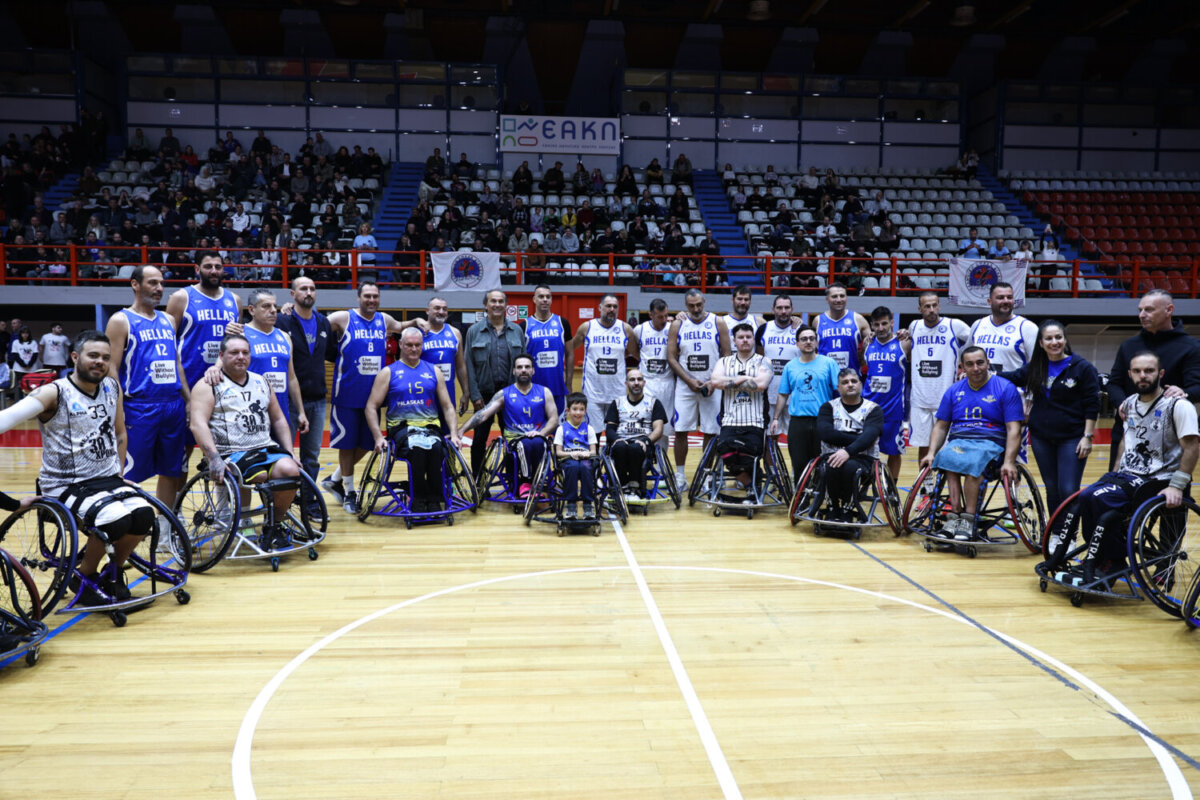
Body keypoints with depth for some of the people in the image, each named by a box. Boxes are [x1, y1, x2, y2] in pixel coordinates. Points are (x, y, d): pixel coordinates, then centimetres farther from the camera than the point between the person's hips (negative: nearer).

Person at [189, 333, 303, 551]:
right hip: (230, 454, -4)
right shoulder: (209, 386, 4)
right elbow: (198, 423, -10)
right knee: (260, 474, -33)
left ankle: (275, 526, -6)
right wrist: (214, 458, -23)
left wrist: (290, 453, 13)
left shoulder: (261, 383, 21)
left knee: (290, 470, -26)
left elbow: (279, 420, 25)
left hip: (266, 448, 4)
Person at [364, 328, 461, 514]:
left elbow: (447, 407, 15)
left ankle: (434, 501, -22)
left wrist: (454, 434, 0)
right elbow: (371, 407, 4)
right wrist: (378, 437, -9)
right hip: (401, 427, -1)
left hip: (430, 426, 2)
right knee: (416, 448, -35)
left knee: (436, 448, -33)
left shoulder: (434, 371, 16)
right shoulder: (388, 372, 9)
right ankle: (418, 501, -24)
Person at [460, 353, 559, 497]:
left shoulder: (544, 392, 11)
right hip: (514, 439, -1)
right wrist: (460, 431, -14)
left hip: (537, 437, 1)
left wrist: (541, 432, -15)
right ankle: (524, 482, -18)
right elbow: (483, 414, -2)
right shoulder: (504, 394, 7)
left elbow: (554, 419, 6)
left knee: (537, 443, -37)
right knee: (526, 444, -37)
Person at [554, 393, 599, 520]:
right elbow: (558, 452, 5)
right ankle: (571, 505, -29)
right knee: (573, 467, -37)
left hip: (586, 458, 1)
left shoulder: (589, 429, 15)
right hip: (567, 459, -1)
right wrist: (571, 454, -13)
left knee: (585, 467, -36)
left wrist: (587, 454, -13)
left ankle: (588, 505, -29)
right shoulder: (562, 429, 11)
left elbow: (593, 451, 9)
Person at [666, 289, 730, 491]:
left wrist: (714, 382, -10)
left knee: (711, 431, 3)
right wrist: (689, 380, -10)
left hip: (712, 387, 0)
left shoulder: (718, 323, 1)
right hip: (685, 386, 1)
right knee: (680, 430, -2)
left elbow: (727, 356, 1)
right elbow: (671, 358, 1)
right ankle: (680, 475, 9)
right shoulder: (678, 325, 3)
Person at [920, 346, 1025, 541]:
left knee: (974, 462, -37)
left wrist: (1009, 462, -16)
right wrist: (931, 453, 2)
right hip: (957, 441, 3)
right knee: (948, 457, -33)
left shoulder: (1006, 388, 4)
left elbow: (1014, 429, -3)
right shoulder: (954, 391, 16)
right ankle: (955, 516, -32)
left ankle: (968, 519, -29)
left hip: (990, 443, -3)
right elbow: (941, 426, 18)